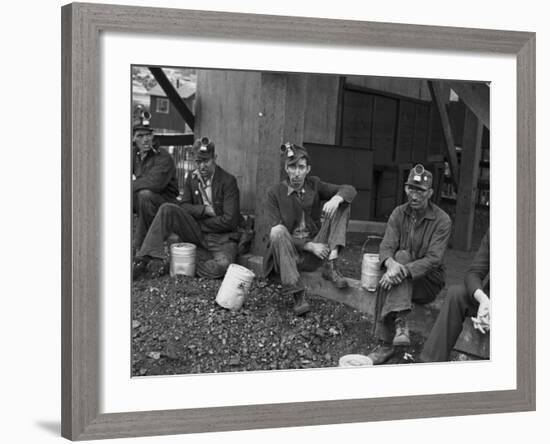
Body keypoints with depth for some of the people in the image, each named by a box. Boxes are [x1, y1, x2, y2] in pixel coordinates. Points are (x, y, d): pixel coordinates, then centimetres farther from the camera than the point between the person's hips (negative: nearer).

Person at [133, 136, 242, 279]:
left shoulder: (228, 181, -10)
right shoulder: (192, 178, 7)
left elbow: (230, 221, -14)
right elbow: (183, 207, 3)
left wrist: (200, 224, -9)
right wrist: (205, 210, -13)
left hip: (221, 237, -4)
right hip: (198, 233, 4)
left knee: (221, 266, -36)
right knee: (167, 209, -19)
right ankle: (144, 260, -22)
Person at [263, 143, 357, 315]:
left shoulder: (314, 185, 4)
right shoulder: (275, 192, -4)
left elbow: (350, 190, -1)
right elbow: (275, 231, -11)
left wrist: (336, 198, -25)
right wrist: (309, 245, -19)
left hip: (314, 255, 3)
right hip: (288, 252, -2)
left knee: (342, 205, -9)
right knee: (278, 231, -36)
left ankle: (330, 264, -23)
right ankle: (298, 295, -37)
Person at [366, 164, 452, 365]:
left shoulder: (441, 220, -10)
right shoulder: (398, 213, 3)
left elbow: (433, 259, -20)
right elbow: (386, 247, -10)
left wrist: (404, 270, -36)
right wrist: (391, 263, -35)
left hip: (428, 282, -3)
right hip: (403, 280, 3)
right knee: (401, 256, -29)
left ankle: (386, 345, -41)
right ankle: (400, 323, -42)